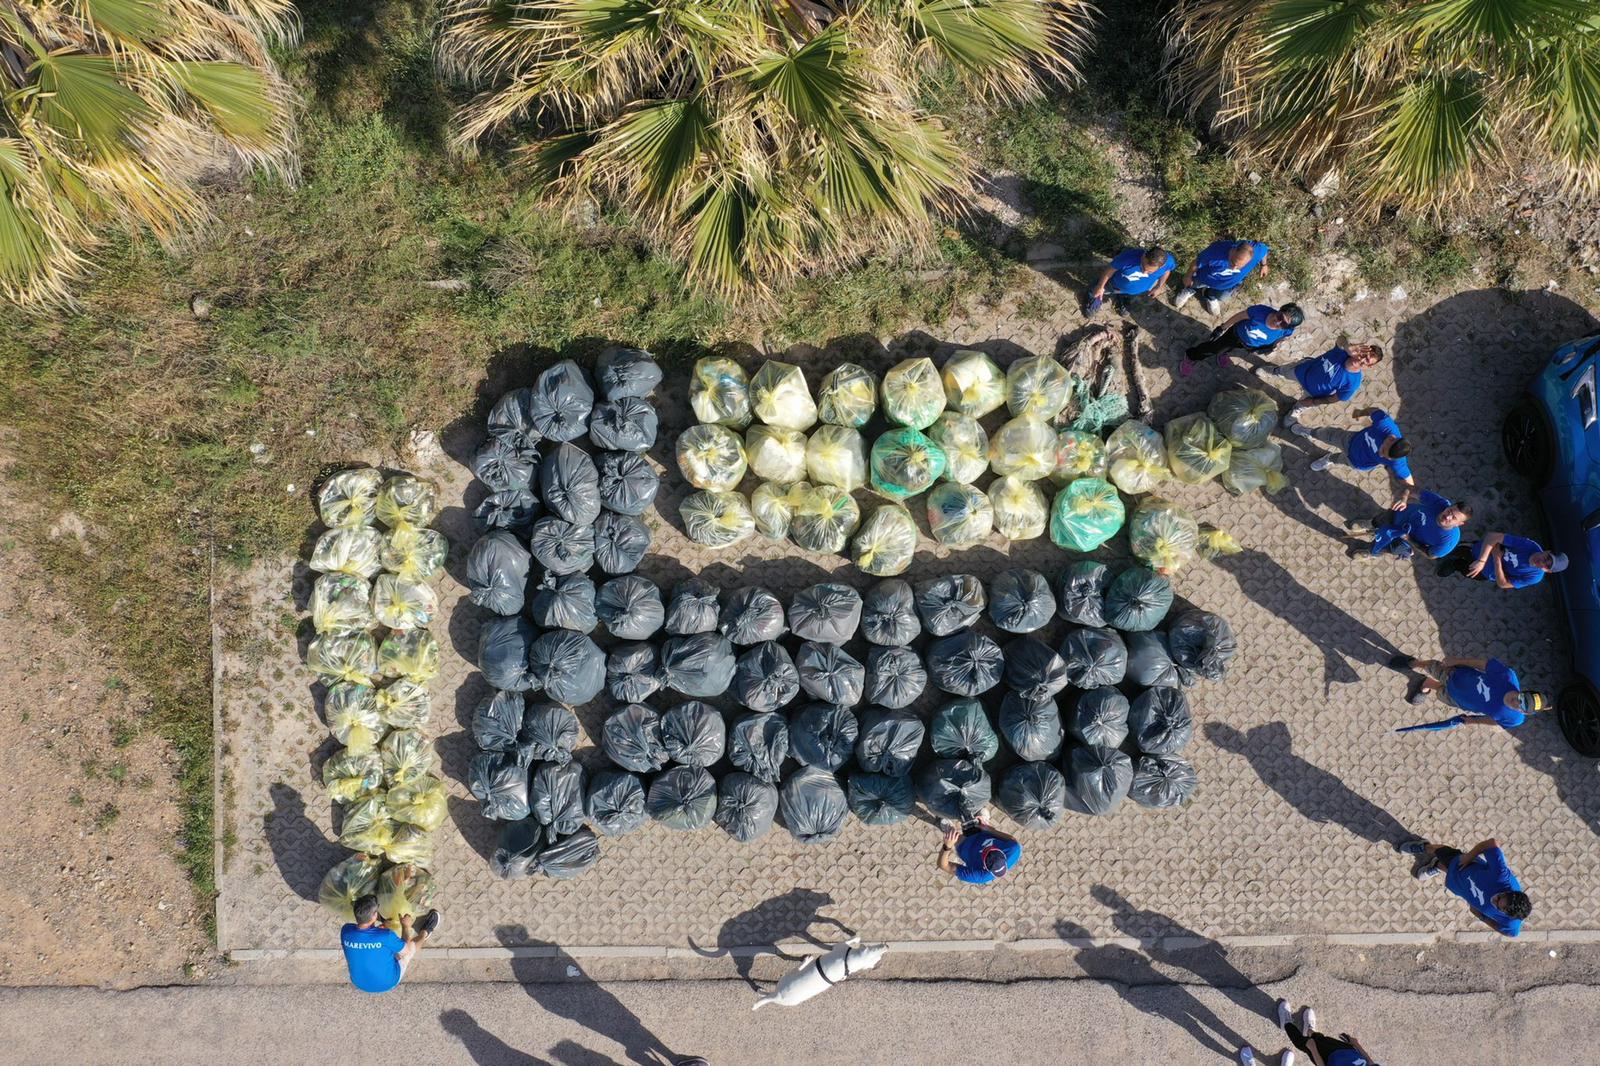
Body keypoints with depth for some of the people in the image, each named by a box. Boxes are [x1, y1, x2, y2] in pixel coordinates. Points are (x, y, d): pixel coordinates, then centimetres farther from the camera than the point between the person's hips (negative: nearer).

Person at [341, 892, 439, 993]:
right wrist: (406, 926, 2)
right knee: (412, 944, 16)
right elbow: (406, 950, -14)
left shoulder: (346, 931, -26)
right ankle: (425, 933, 48)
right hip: (387, 983, -4)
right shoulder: (386, 936, -36)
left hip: (359, 982, 4)